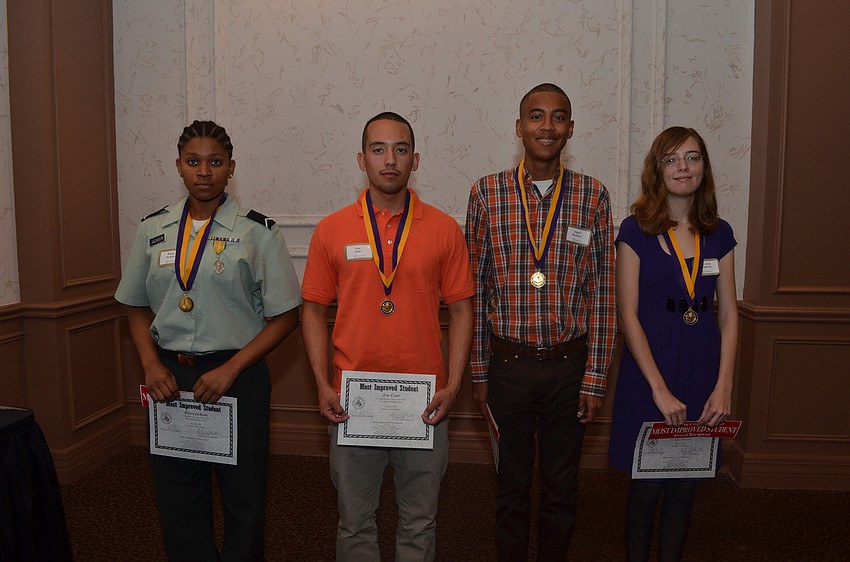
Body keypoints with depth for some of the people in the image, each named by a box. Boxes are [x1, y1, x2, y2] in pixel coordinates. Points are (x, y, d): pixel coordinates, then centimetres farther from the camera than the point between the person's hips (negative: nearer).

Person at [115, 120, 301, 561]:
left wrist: (230, 369, -13)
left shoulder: (257, 232, -5)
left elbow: (285, 316, -7)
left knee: (243, 497, 8)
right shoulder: (153, 230, 7)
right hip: (169, 378, 4)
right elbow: (137, 307, 14)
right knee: (177, 496, 13)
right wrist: (151, 364, -2)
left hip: (236, 374, -3)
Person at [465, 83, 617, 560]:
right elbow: (476, 288, 0)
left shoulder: (594, 196, -1)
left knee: (562, 488, 17)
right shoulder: (487, 193, -2)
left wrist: (595, 377, -2)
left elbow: (602, 293, 0)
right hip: (507, 363, 0)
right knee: (512, 485, 16)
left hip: (569, 365, 1)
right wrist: (478, 371, 1)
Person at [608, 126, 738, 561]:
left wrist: (724, 386, -5)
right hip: (649, 371, -3)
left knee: (684, 488, 13)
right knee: (646, 487, 6)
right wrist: (660, 388, -15)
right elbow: (628, 316, -10)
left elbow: (729, 314, 6)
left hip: (703, 374, 4)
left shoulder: (719, 234, 6)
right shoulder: (636, 230, -6)